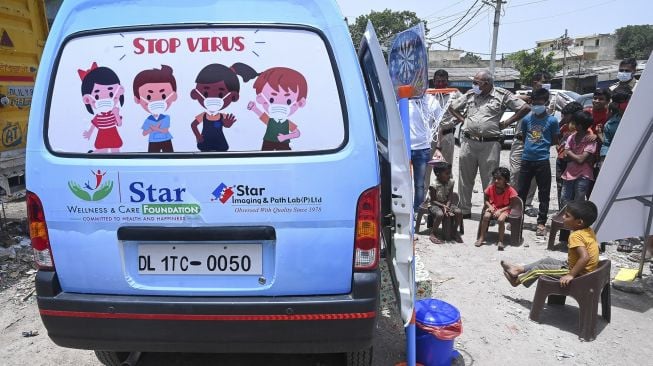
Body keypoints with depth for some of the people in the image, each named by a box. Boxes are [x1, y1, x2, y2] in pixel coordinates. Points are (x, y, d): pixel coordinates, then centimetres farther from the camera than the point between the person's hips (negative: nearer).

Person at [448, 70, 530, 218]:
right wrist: (462, 120, 9)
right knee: (465, 179, 8)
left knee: (489, 181, 1)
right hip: (468, 142, 4)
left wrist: (506, 123, -2)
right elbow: (452, 107, 24)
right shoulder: (470, 95, 12)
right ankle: (464, 210, 19)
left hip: (490, 144, -4)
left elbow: (525, 108, 0)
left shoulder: (502, 95, 1)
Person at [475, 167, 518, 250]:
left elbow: (511, 205, -11)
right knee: (486, 216, -27)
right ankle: (481, 238, -13)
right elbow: (486, 200, 6)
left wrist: (500, 210, -22)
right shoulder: (491, 187, -6)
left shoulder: (510, 190, -15)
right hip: (493, 207, 3)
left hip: (504, 209, -3)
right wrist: (490, 206, -15)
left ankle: (500, 241, -16)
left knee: (501, 219, -33)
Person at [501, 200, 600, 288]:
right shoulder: (589, 231, 1)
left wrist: (571, 275, -35)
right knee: (547, 261, 19)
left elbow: (585, 257, -39)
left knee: (539, 268, 1)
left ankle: (517, 280, 23)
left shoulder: (575, 236, -27)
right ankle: (519, 269, 31)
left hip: (579, 274, -9)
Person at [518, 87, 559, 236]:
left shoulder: (552, 120, -2)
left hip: (542, 161, -3)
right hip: (526, 159, 3)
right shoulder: (526, 119, 6)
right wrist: (530, 145, 5)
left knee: (543, 194, 4)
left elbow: (555, 140, 5)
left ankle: (541, 223, 12)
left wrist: (541, 144, -1)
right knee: (521, 191, 10)